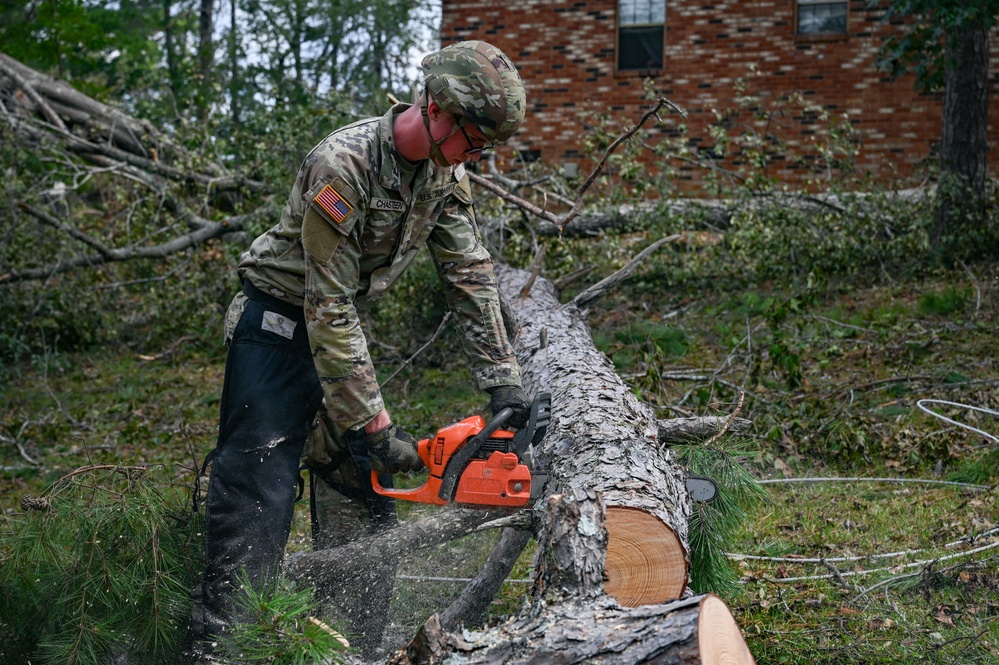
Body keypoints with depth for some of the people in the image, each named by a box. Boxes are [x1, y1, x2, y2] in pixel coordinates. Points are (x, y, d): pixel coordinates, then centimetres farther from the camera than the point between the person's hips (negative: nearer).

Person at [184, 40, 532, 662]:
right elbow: (329, 307, -28)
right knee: (257, 502, -13)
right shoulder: (343, 164, -30)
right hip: (280, 326, -8)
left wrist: (503, 381, -4)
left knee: (367, 489, 9)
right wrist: (375, 426, -27)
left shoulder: (446, 172, -6)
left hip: (344, 329, 8)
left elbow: (470, 276, 0)